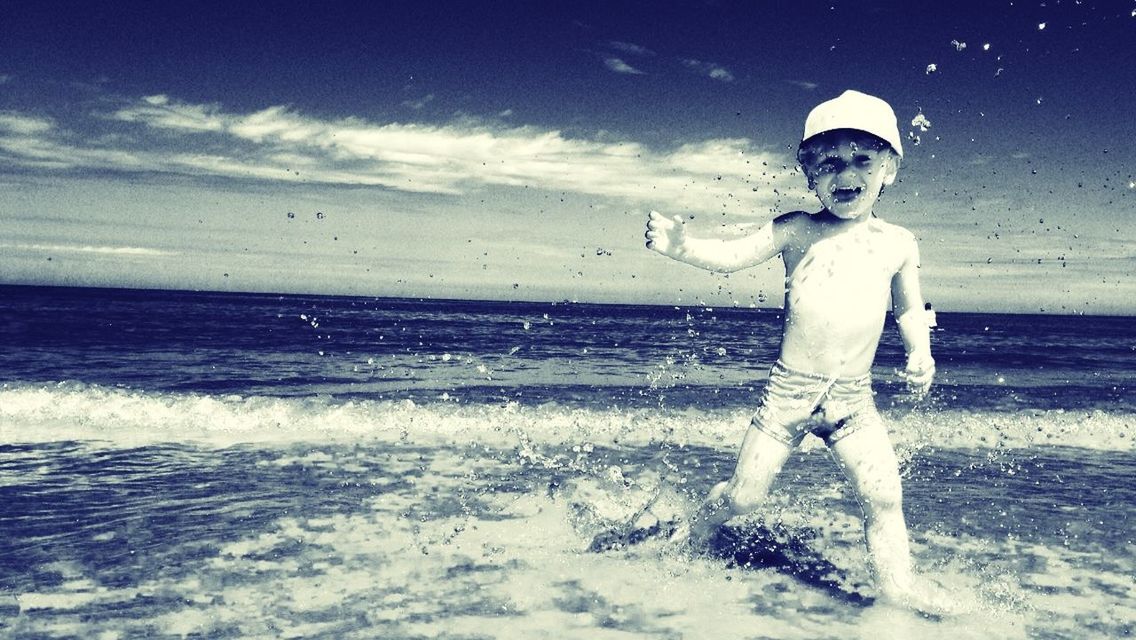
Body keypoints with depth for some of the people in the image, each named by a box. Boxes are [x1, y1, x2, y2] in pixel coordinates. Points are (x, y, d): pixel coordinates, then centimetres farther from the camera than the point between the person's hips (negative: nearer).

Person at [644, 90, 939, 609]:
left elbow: (909, 311, 16)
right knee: (742, 496, 5)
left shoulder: (897, 244, 4)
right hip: (788, 390, -1)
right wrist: (681, 248, -27)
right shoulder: (796, 231, -2)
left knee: (884, 499, -11)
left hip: (853, 399, 2)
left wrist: (920, 353, -2)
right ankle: (683, 543, 35)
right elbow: (729, 255, -9)